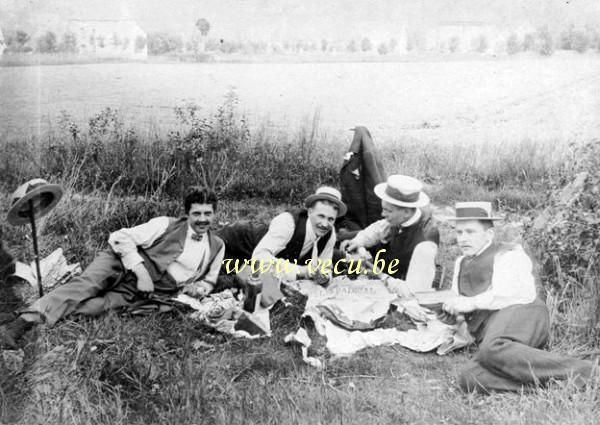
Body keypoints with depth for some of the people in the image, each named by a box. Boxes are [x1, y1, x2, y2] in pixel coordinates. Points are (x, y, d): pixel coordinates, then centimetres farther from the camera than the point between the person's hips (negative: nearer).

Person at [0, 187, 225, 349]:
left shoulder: (217, 247, 7)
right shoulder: (166, 225, -3)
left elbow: (209, 280, 23)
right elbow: (119, 237, -7)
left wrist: (200, 287, -2)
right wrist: (141, 272, -16)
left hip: (140, 295, 2)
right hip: (123, 266, -2)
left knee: (94, 306, -26)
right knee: (84, 286, -30)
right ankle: (20, 323, -38)